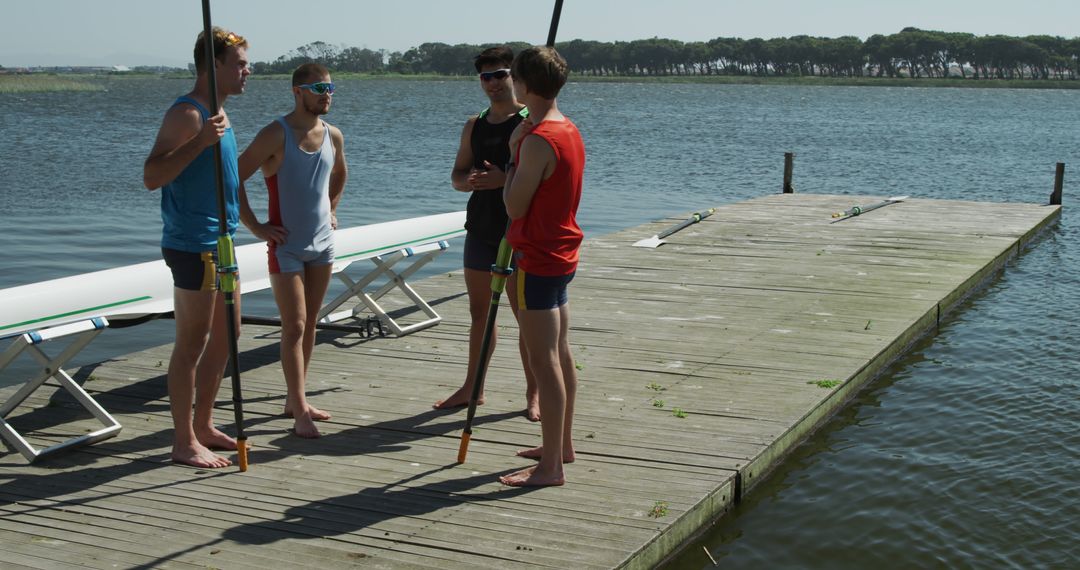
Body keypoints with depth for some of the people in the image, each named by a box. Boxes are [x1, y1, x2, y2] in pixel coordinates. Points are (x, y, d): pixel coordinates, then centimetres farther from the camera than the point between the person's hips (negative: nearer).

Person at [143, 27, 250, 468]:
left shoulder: (216, 114, 15)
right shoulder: (187, 114, -15)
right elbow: (152, 176, -24)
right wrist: (200, 142, -32)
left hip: (219, 243, 10)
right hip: (193, 245, -10)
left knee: (224, 339, 15)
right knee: (191, 345, -4)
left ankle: (204, 427, 27)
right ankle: (184, 443, 4)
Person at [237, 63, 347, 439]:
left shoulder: (333, 136, 6)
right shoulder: (276, 135, -14)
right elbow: (234, 178, -15)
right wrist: (255, 226, -14)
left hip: (322, 243, 6)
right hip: (286, 246, -6)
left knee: (309, 324, 12)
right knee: (294, 327, -8)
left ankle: (295, 399, 23)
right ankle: (300, 412, -6)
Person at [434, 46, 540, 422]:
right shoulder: (474, 126, 13)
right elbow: (456, 176, 14)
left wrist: (505, 178, -25)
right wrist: (470, 180, -8)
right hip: (480, 229, 6)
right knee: (479, 312, 14)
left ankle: (533, 393, 12)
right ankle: (472, 387, 25)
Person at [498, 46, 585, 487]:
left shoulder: (538, 140, -21)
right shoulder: (570, 131, 10)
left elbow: (515, 207, -17)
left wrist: (512, 155, -7)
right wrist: (519, 155, 12)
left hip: (536, 260, -10)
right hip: (562, 254, 10)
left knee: (544, 360, -6)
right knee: (560, 353, 17)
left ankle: (550, 467, -1)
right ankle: (562, 445, 30)